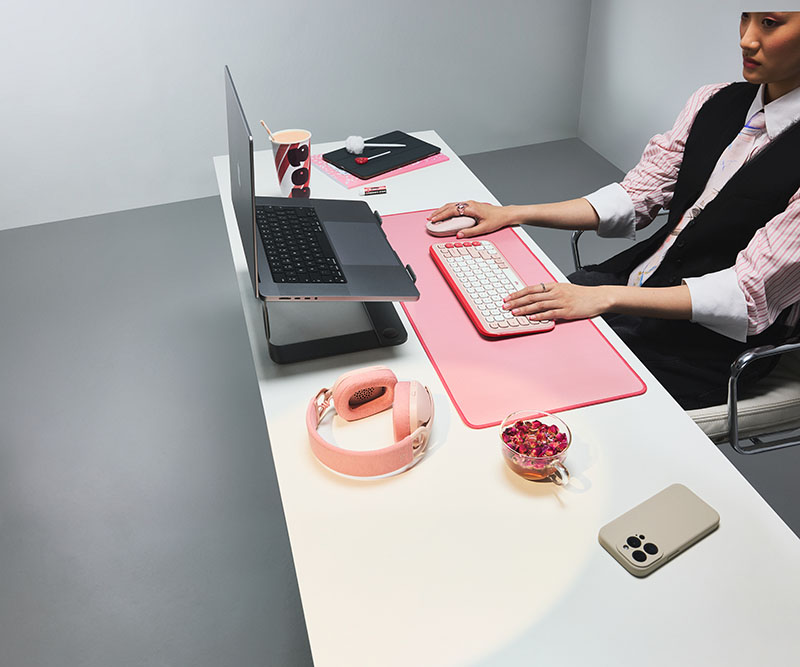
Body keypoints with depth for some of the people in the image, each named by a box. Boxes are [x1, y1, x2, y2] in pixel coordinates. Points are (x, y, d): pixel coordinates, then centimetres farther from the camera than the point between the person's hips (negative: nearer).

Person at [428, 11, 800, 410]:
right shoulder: (713, 103, 3)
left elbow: (748, 293, -22)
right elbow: (632, 197, 3)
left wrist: (604, 297, -30)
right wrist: (511, 214, -6)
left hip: (707, 341, -6)